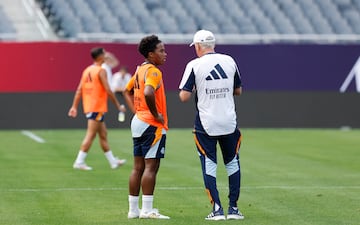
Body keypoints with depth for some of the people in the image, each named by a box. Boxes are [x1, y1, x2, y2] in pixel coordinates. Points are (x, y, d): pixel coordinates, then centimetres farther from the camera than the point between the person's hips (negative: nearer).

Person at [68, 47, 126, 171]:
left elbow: (79, 90, 9)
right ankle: (79, 162, -10)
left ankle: (113, 161, 21)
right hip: (98, 108, -9)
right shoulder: (101, 71, -11)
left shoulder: (87, 70, 12)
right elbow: (108, 90, -16)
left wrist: (74, 107, 9)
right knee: (90, 135, -7)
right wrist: (118, 105, -8)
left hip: (89, 108, 9)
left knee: (103, 134, 14)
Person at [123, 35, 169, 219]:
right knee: (151, 166, -7)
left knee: (138, 167, 11)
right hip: (152, 125, -9)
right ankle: (147, 210, -8)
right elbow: (148, 93, -32)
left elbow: (127, 91, 26)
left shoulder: (140, 70, 14)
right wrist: (156, 114, -20)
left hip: (138, 122, 9)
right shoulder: (153, 71, -15)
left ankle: (133, 209, 14)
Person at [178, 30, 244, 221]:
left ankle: (217, 209, -2)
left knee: (209, 165, 4)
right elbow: (238, 91, 14)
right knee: (232, 163, 14)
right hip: (229, 123, 3)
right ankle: (233, 208, 13)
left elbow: (184, 97, -9)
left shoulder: (194, 65, -7)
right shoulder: (229, 61, 4)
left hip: (206, 125, -3)